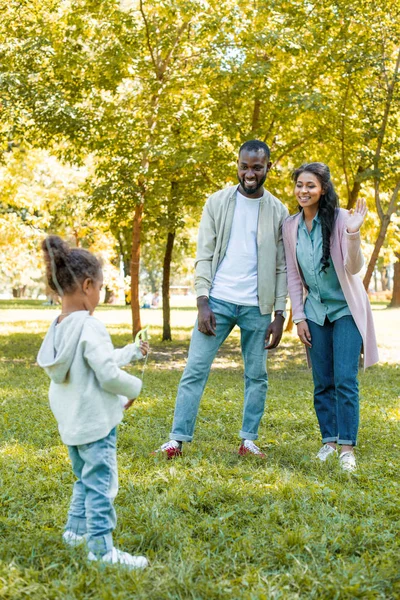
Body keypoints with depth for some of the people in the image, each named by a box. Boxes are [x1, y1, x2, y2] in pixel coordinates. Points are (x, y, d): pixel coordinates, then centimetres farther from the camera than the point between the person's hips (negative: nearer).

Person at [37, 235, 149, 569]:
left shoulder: (59, 328, 6)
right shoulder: (91, 328, -22)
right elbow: (109, 375, -23)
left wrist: (133, 352, 26)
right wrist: (134, 388, -4)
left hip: (71, 423, 9)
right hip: (95, 423, -9)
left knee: (85, 479, 24)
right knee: (101, 485, -2)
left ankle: (76, 529, 35)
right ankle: (102, 550, 3)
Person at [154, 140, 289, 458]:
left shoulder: (278, 211, 4)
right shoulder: (218, 202, 3)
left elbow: (282, 267, 4)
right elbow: (204, 256, 0)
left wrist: (280, 315, -1)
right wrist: (202, 303, -9)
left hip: (257, 307, 1)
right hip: (218, 301, -1)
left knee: (257, 376, 7)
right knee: (195, 371, -4)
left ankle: (249, 440, 19)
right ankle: (178, 439, 1)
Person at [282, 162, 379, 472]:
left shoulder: (340, 219, -13)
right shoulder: (291, 226, 1)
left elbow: (353, 268, -17)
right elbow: (293, 275, 6)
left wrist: (353, 233, -34)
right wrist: (299, 316, 2)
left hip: (346, 309, -4)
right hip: (315, 311, 4)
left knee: (345, 381, -8)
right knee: (322, 383, 7)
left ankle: (347, 448, -3)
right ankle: (329, 440, 18)